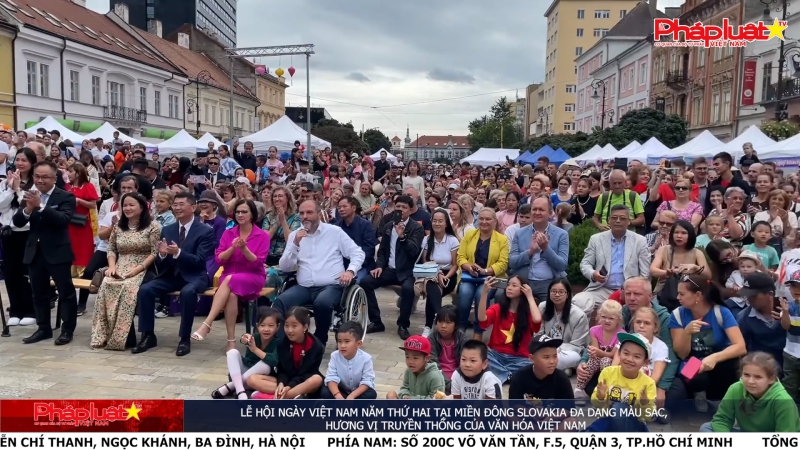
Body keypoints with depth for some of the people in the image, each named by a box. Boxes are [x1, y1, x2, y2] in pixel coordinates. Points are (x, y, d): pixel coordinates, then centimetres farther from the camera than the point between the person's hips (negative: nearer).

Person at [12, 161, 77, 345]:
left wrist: (40, 206, -31)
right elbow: (17, 222, 1)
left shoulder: (65, 197, -8)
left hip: (57, 252, -6)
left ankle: (68, 329, 10)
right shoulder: (30, 196, 7)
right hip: (35, 251, 6)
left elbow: (63, 220, -23)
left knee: (66, 292, 1)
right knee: (39, 293, 13)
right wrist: (28, 209, -19)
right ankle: (43, 328, 24)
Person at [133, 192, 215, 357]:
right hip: (171, 275, 5)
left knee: (187, 292, -36)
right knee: (144, 289, -19)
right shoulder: (167, 230, 9)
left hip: (193, 277, -5)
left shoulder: (205, 231, -6)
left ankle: (185, 338, -20)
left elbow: (200, 261, -15)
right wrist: (162, 254, -16)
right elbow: (160, 265, 8)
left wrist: (178, 253, -30)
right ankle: (148, 336, -6)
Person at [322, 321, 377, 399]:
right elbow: (331, 379, -23)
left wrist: (351, 396, -37)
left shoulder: (366, 358, -23)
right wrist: (338, 396, -41)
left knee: (371, 394, -31)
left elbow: (367, 382, -24)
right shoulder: (335, 356, -18)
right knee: (325, 392, -25)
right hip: (341, 391, 2)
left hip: (358, 391, -1)